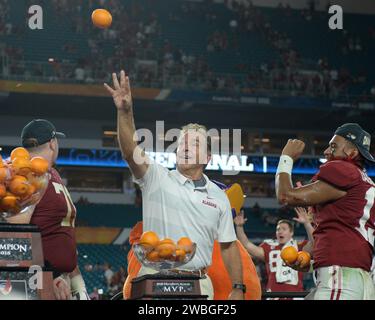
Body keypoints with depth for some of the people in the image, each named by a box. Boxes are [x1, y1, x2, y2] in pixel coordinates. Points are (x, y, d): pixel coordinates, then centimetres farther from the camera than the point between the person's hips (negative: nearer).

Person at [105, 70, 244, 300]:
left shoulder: (218, 196, 14)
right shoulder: (157, 178, 5)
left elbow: (228, 246, 14)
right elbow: (131, 152, -12)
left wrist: (238, 288, 4)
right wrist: (125, 112, -27)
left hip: (199, 283, 3)